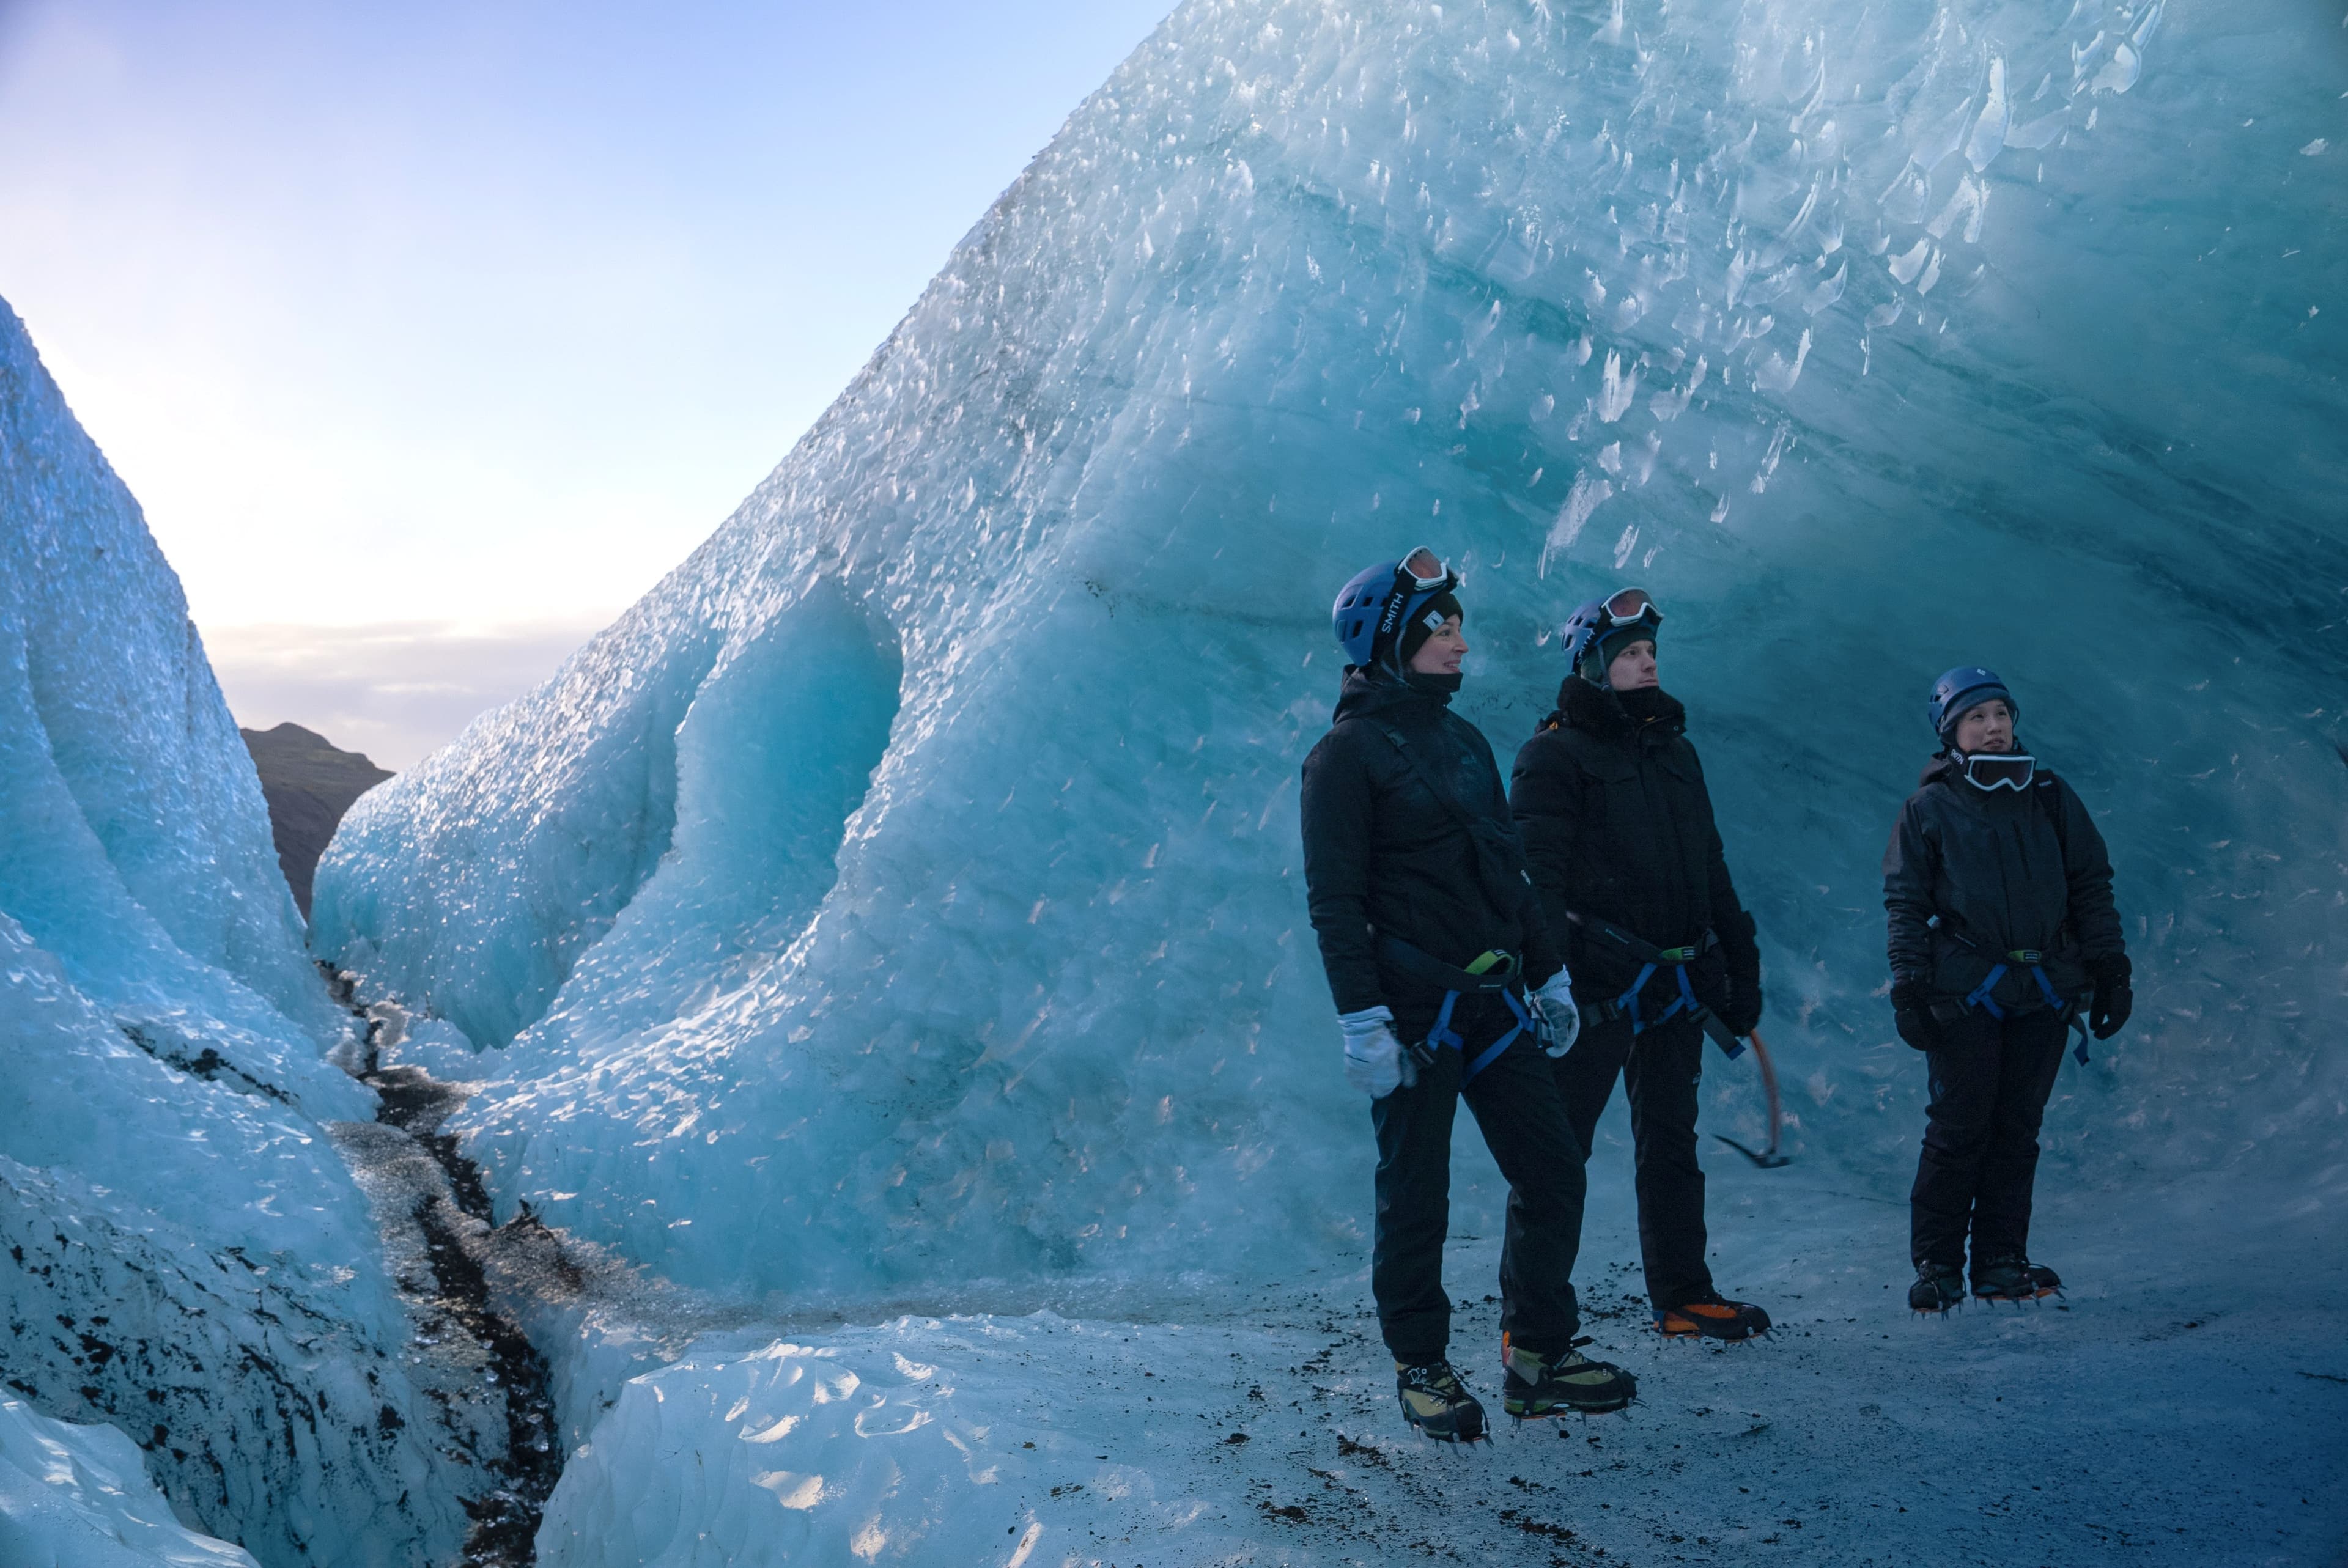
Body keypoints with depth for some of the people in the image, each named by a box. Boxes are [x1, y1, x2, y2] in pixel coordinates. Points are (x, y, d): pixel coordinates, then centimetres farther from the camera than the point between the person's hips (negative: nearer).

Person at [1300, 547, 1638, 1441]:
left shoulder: (1463, 741, 15)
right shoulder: (1347, 755, -8)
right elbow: (1333, 901, -13)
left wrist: (1547, 975, 19)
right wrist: (1361, 1019, -19)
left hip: (1495, 1002, 7)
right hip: (1413, 1014, -7)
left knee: (1552, 1172, 6)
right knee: (1416, 1200, 4)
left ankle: (1536, 1358, 20)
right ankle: (1422, 1371, 21)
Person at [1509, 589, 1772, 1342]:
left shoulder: (1674, 749, 18)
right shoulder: (1553, 755, -4)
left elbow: (1711, 868, 22)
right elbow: (1537, 876, -14)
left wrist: (1740, 968, 18)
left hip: (1676, 985, 7)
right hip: (1596, 983, -7)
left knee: (1670, 1141, 15)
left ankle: (1683, 1296, 26)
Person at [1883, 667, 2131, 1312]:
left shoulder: (2051, 799, 12)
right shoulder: (1928, 809, 3)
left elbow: (2091, 887, 14)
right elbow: (1906, 903, 2)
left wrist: (2109, 969, 8)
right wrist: (1909, 987, -5)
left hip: (2043, 993, 3)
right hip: (1965, 992, -3)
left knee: (2017, 1131, 6)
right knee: (1959, 1128, -3)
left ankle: (2000, 1263, 16)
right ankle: (1936, 1265, 8)